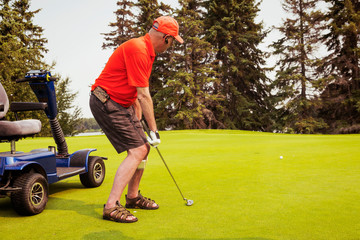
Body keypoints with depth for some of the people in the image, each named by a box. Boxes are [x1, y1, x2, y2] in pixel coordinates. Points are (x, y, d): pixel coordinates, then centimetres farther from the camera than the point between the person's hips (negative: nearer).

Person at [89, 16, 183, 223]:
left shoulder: (148, 51, 13)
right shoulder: (137, 49, -20)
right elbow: (143, 95, -20)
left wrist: (137, 120, 16)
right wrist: (153, 129, -14)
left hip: (122, 104, 10)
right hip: (106, 102, -10)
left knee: (144, 148, 11)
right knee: (137, 151, -15)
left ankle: (133, 197, 26)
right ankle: (111, 206, -10)